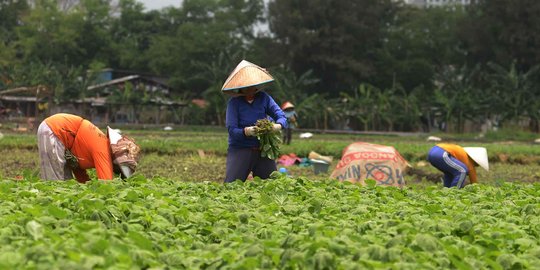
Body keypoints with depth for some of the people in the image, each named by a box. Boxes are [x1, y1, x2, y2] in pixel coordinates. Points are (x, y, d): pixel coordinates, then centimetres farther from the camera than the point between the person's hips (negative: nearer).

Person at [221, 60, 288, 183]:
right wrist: (246, 131, -32)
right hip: (240, 149, -3)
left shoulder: (264, 98, 5)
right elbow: (232, 130, -12)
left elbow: (281, 116, 0)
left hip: (263, 149, 3)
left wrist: (278, 125, -24)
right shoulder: (234, 102, -5)